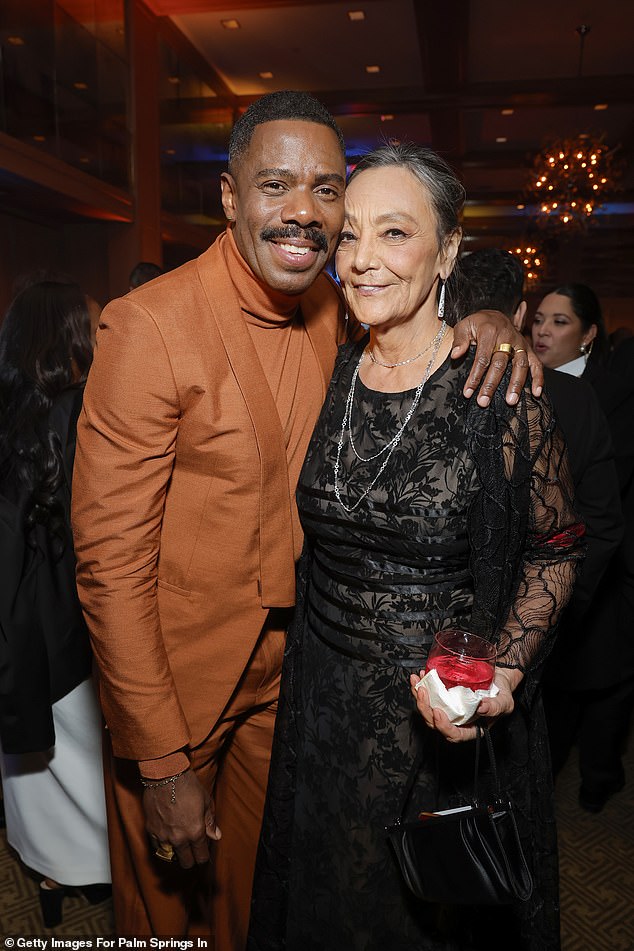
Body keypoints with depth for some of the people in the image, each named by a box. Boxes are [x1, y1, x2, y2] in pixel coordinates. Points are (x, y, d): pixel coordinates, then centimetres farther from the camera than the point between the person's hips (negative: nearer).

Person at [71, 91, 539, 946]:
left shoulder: (334, 314, -2)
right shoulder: (150, 325, -21)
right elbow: (112, 560, -20)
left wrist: (484, 320, -12)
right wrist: (161, 763, -17)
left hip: (288, 671, 5)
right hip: (175, 676, -4)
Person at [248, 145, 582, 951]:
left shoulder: (502, 392, -17)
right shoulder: (332, 375, -4)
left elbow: (553, 553, -6)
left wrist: (504, 672, -20)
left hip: (451, 718, -3)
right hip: (322, 706, 4)